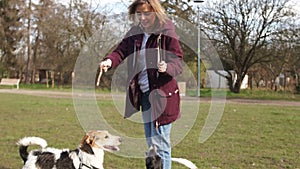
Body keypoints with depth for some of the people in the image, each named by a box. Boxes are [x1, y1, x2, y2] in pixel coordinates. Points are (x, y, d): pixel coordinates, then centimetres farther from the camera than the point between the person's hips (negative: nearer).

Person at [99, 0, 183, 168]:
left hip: (161, 94, -7)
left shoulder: (167, 33, -11)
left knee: (160, 144, -4)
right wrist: (110, 60, -24)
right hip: (143, 94, 7)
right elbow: (121, 50, -2)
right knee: (150, 144, 17)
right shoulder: (135, 33, 7)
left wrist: (167, 67, -36)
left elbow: (179, 62, -14)